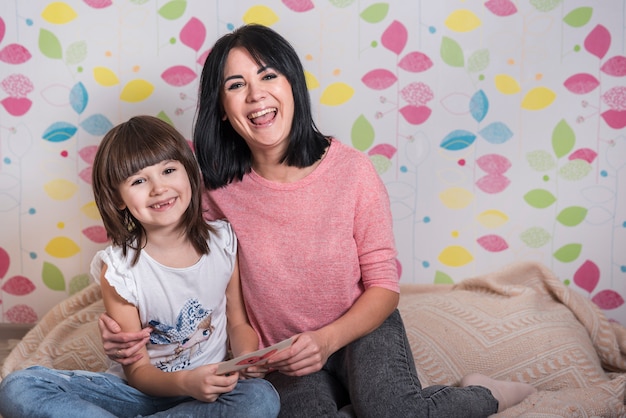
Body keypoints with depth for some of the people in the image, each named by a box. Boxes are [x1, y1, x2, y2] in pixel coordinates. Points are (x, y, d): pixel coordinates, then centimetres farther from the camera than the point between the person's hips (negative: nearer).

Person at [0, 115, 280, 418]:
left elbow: (238, 323, 6)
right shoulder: (118, 270, -12)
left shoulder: (223, 241, -5)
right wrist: (184, 382, -27)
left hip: (209, 390, 2)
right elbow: (138, 371, -7)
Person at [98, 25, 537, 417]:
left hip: (361, 329, -1)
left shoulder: (351, 169, -14)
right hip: (286, 358, 1)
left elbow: (384, 284, -10)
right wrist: (131, 329, -26)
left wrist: (328, 339, -26)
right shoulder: (218, 191, -13)